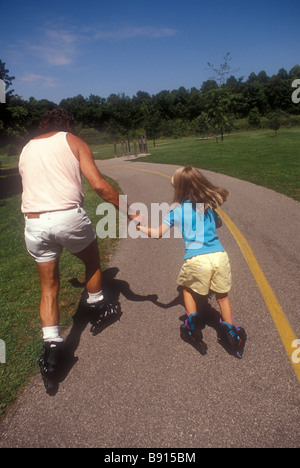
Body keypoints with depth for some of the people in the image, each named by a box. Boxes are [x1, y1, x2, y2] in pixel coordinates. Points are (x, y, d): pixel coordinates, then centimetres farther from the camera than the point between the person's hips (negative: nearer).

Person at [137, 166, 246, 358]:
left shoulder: (177, 211, 3)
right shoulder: (209, 205, 14)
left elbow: (158, 233, 1)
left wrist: (140, 227, 16)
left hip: (196, 260, -3)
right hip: (220, 256, 3)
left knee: (187, 287, 26)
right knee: (222, 295, 21)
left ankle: (192, 321, 16)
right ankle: (231, 332, 20)